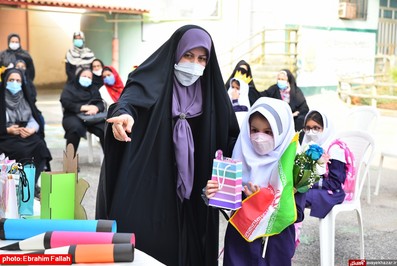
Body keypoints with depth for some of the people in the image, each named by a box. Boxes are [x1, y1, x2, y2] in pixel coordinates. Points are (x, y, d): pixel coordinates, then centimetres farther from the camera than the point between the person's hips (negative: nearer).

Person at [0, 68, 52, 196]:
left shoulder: (24, 99, 15)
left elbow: (33, 120, 6)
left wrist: (31, 129, -15)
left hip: (26, 135, 4)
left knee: (40, 146, -27)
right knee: (23, 150, -32)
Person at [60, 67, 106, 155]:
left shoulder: (94, 90, 27)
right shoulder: (69, 87, 16)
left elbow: (100, 104, 10)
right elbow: (65, 102, -2)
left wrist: (96, 108, -16)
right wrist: (82, 107, -15)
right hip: (73, 116, -3)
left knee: (105, 128, -28)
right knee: (76, 127, -38)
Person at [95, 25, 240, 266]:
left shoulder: (210, 91, 6)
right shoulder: (152, 81, -6)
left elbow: (229, 138, 6)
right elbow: (131, 98, -27)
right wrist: (124, 113, -50)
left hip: (191, 196, 4)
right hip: (147, 188, -3)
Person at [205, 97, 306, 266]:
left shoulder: (294, 164, -13)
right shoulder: (241, 157, -3)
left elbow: (296, 213, -13)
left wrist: (263, 199, -24)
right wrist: (213, 194, -15)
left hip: (276, 245, -2)